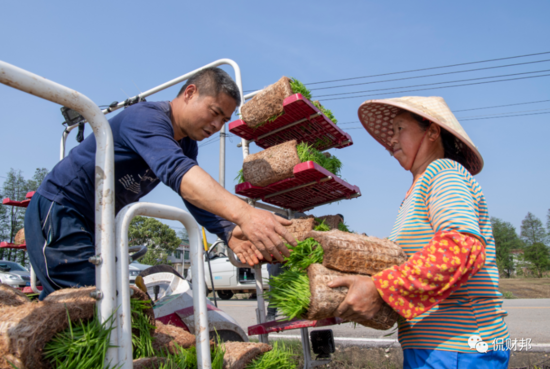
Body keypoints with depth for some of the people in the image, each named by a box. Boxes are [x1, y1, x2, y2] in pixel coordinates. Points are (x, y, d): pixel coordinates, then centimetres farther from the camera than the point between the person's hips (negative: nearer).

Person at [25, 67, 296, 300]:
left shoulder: (187, 144, 5)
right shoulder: (146, 117, -24)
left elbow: (198, 198, -4)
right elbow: (175, 170, -44)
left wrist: (230, 233, -24)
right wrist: (243, 213, -58)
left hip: (91, 225, 9)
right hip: (58, 210, -9)